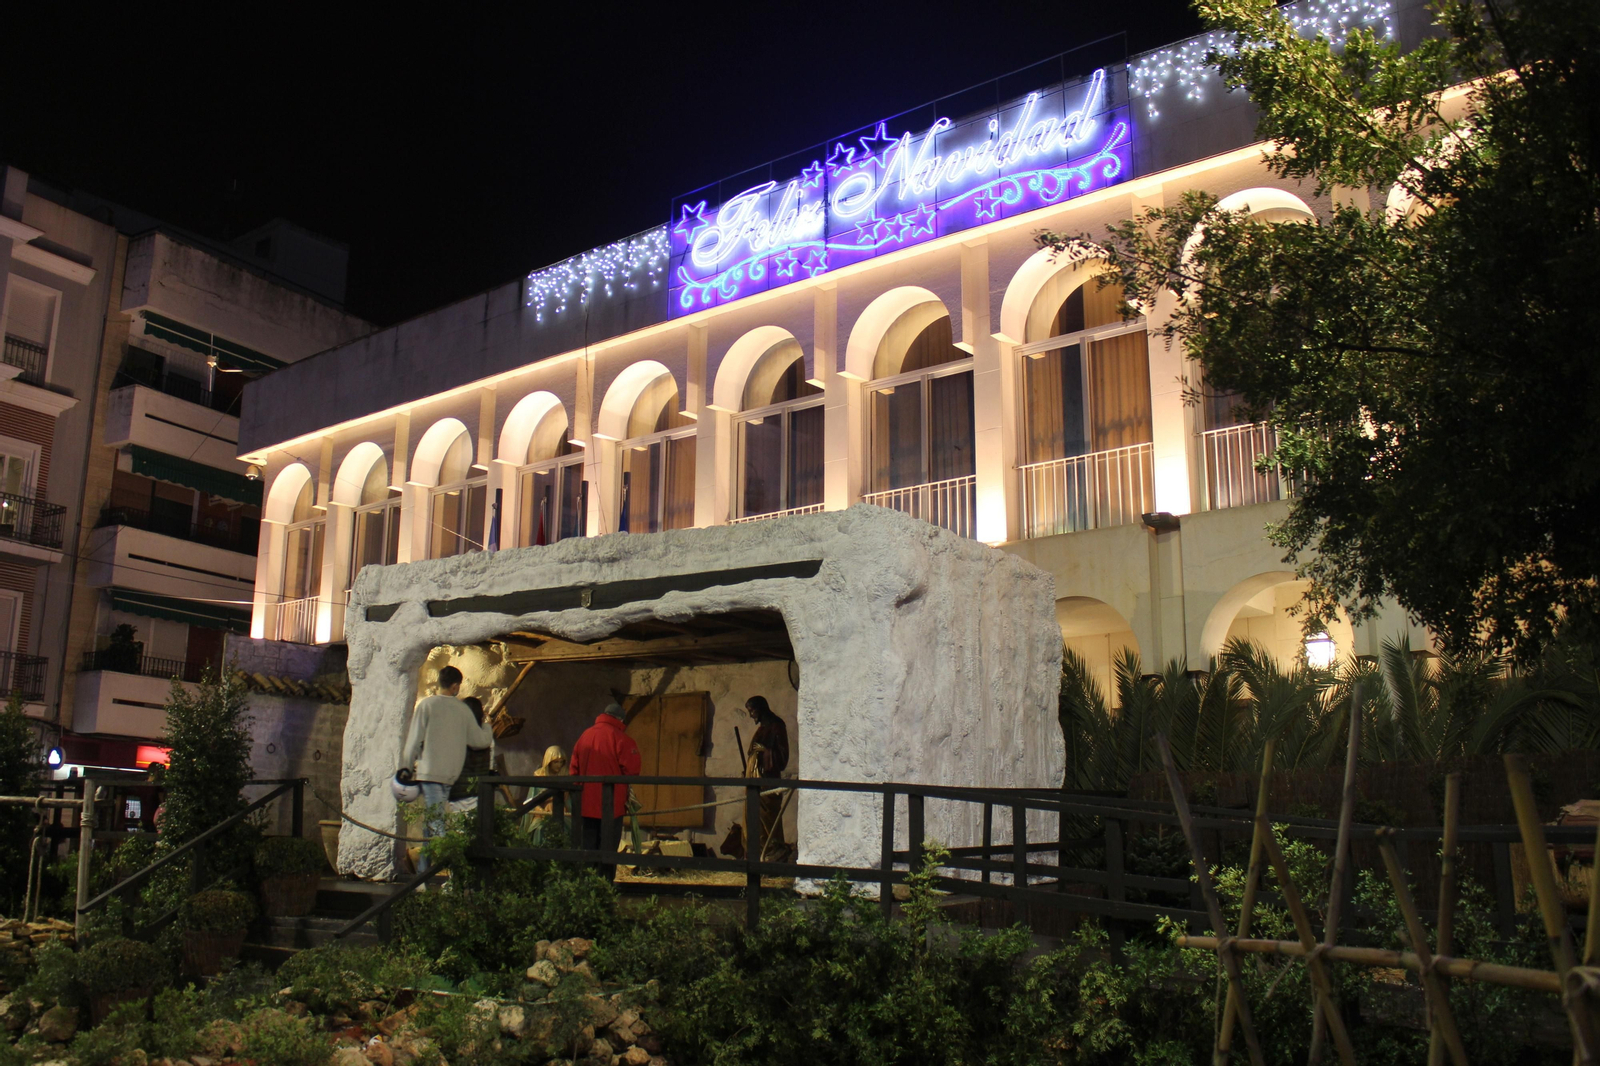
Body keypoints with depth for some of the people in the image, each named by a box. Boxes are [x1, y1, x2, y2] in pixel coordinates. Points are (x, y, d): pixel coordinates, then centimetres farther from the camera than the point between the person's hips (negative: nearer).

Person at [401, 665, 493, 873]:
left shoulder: (427, 705, -2)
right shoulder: (463, 709, 6)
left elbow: (414, 739, -3)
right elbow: (480, 740, 8)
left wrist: (407, 767, 8)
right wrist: (487, 729, 29)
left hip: (430, 771, -4)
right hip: (451, 773, 4)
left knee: (435, 822, -7)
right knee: (432, 820, 14)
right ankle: (425, 868, 19)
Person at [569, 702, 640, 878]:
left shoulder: (584, 736, 9)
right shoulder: (620, 738, -10)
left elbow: (574, 770, 13)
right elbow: (632, 771, -13)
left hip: (586, 804, 5)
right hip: (612, 804, -5)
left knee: (588, 848, 13)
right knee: (607, 849, 1)